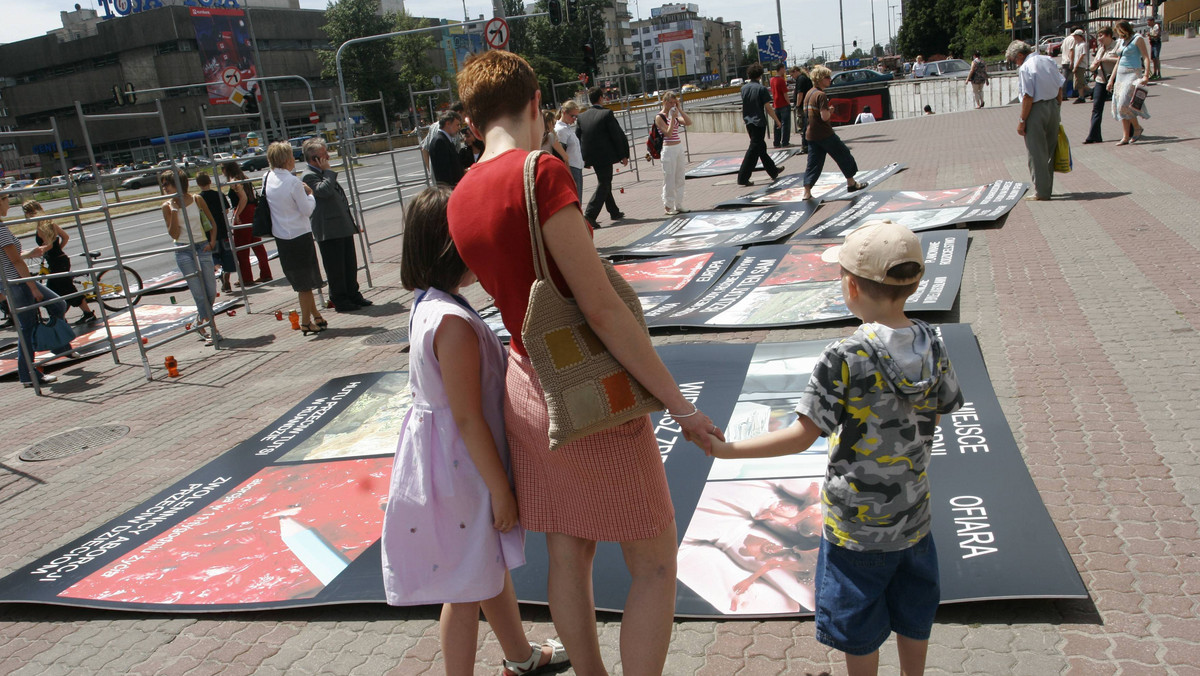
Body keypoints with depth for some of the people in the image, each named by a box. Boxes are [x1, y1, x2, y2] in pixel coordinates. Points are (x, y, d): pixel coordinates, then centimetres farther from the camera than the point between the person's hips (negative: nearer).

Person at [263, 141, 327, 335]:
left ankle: (316, 316, 24)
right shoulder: (294, 182, -18)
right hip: (299, 235, -7)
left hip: (281, 236, 7)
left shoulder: (267, 179, 2)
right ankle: (306, 321, 10)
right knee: (305, 281, 4)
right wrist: (309, 194, 2)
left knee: (301, 280, 15)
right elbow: (307, 210, -13)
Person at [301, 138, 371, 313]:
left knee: (350, 264, 14)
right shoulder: (308, 175, -12)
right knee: (335, 267, 0)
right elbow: (325, 191, -29)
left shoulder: (323, 173, 19)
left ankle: (353, 294, 25)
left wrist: (352, 223, 23)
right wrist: (328, 171, -17)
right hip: (328, 231, -9)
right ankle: (339, 300, 10)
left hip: (343, 226, 9)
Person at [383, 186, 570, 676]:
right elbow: (468, 418, -26)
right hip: (461, 471, -10)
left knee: (493, 565, 26)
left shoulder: (428, 306, 3)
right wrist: (501, 490, -17)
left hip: (450, 463, 10)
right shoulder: (455, 323, -28)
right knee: (467, 589, 7)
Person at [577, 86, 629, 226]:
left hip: (591, 156, 6)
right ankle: (590, 215, -16)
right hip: (605, 156, -6)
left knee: (605, 183, 19)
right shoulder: (606, 114, -11)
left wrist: (584, 158, 14)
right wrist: (624, 155, -3)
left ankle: (614, 212, 30)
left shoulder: (582, 116, 3)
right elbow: (617, 135, -10)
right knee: (603, 185, -2)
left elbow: (579, 138, 7)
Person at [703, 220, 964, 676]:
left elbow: (803, 436, -23)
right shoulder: (933, 344, -8)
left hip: (856, 521, -6)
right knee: (912, 611, 24)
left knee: (858, 623, 14)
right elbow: (939, 411, 6)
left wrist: (728, 450, -17)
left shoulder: (844, 359, -25)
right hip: (913, 511, 6)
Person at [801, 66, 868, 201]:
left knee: (813, 163, 7)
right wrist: (830, 111, -2)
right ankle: (851, 183, 19)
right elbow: (824, 117, -23)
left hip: (811, 134, 8)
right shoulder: (821, 95, -16)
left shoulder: (809, 94, 11)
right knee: (844, 155, 9)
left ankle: (807, 192, -2)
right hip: (825, 134, -8)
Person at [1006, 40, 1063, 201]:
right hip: (1053, 107, 8)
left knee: (1036, 153, 0)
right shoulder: (1048, 60, 9)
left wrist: (1022, 120, -13)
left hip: (1037, 110, -8)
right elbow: (1060, 88, 13)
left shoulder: (1025, 68, -14)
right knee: (1050, 150, 16)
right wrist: (1058, 109, 20)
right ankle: (1047, 188, 25)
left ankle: (1041, 191, 3)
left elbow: (1028, 97, -18)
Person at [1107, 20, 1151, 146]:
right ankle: (1125, 137, 3)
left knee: (1124, 104, -17)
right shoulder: (1123, 41, 17)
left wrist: (1146, 75, -22)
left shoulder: (1137, 39, -6)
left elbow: (1146, 57, -11)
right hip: (1121, 74, 8)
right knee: (1120, 106, 1)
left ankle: (1137, 127, 4)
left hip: (1133, 74, -8)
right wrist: (1111, 79, 18)